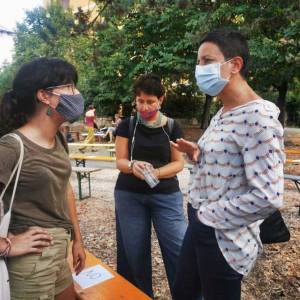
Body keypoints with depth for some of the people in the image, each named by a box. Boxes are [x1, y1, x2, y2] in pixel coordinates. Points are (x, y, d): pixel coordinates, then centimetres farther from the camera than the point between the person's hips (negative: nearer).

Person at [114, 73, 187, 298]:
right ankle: (140, 295, 33)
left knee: (179, 249, -2)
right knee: (135, 252, 10)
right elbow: (120, 161, -1)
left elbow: (179, 163, -1)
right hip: (130, 195, 1)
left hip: (166, 195, 0)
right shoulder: (127, 125, 1)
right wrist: (133, 165, -24)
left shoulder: (172, 127, 1)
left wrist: (157, 173, -19)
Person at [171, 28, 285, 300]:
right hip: (199, 226, 9)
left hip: (224, 239, -9)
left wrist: (210, 216, -17)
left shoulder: (258, 117, -22)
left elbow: (268, 197, -26)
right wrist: (198, 154, -1)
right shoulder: (223, 114, 8)